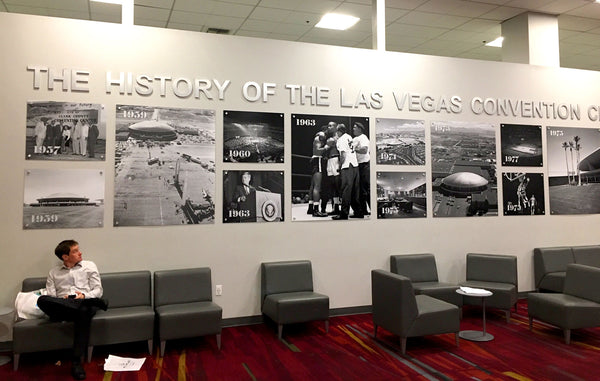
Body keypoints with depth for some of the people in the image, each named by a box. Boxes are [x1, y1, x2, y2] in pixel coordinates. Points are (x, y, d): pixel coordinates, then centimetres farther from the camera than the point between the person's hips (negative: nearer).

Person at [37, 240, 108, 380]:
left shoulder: (89, 266, 21)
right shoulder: (54, 273, 23)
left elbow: (98, 290, 13)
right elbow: (50, 297, 11)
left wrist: (85, 295, -8)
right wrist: (63, 299, -11)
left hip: (85, 302, -1)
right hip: (61, 308, 2)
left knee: (83, 311, -40)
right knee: (42, 300, -32)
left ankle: (77, 362, -39)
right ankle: (97, 302, -35)